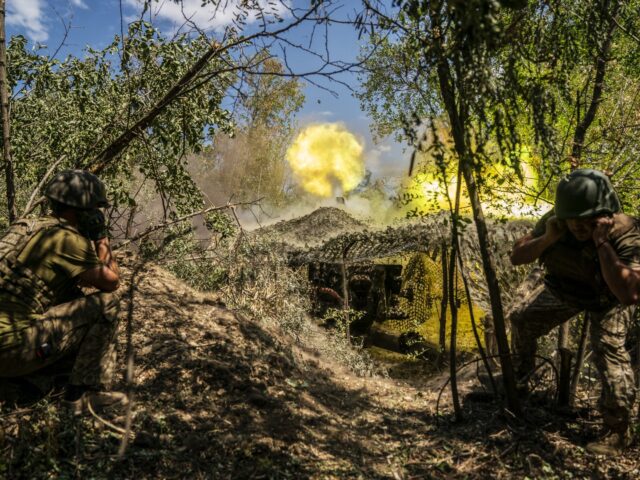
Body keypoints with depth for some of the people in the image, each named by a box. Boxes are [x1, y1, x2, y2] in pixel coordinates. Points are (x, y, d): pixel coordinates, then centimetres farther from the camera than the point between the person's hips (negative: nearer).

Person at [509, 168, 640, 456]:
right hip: (565, 288, 5)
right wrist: (547, 239, -36)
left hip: (608, 297, -4)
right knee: (521, 317, 7)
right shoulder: (555, 220, -26)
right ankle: (521, 368, 38)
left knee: (608, 348, -22)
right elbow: (516, 257, -18)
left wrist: (602, 243, -52)